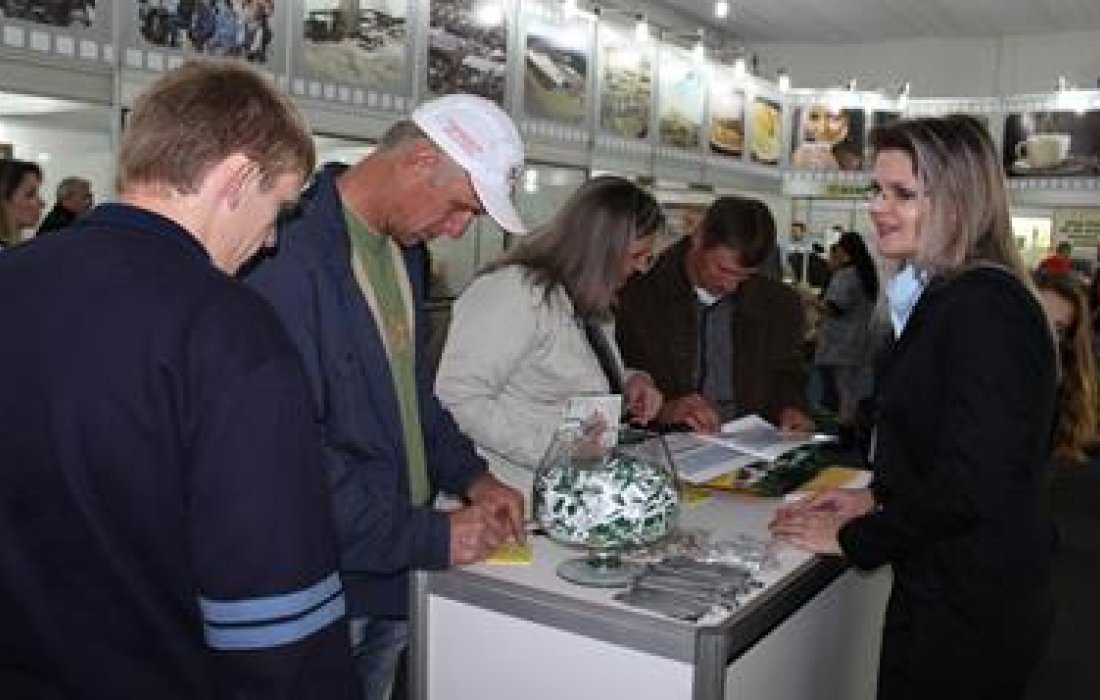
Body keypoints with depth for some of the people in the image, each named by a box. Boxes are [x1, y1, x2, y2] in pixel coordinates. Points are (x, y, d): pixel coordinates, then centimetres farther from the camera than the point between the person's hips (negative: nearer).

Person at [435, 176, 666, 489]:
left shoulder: (587, 301, 14)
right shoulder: (514, 291, -15)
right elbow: (458, 399, -22)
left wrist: (631, 382, 7)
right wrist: (556, 448, -25)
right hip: (519, 495, -8)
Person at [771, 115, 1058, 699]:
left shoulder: (984, 307, -21)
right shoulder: (946, 297, 10)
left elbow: (973, 482, -25)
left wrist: (854, 538, -14)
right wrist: (878, 496, 8)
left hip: (968, 610, -9)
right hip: (941, 590, 9)